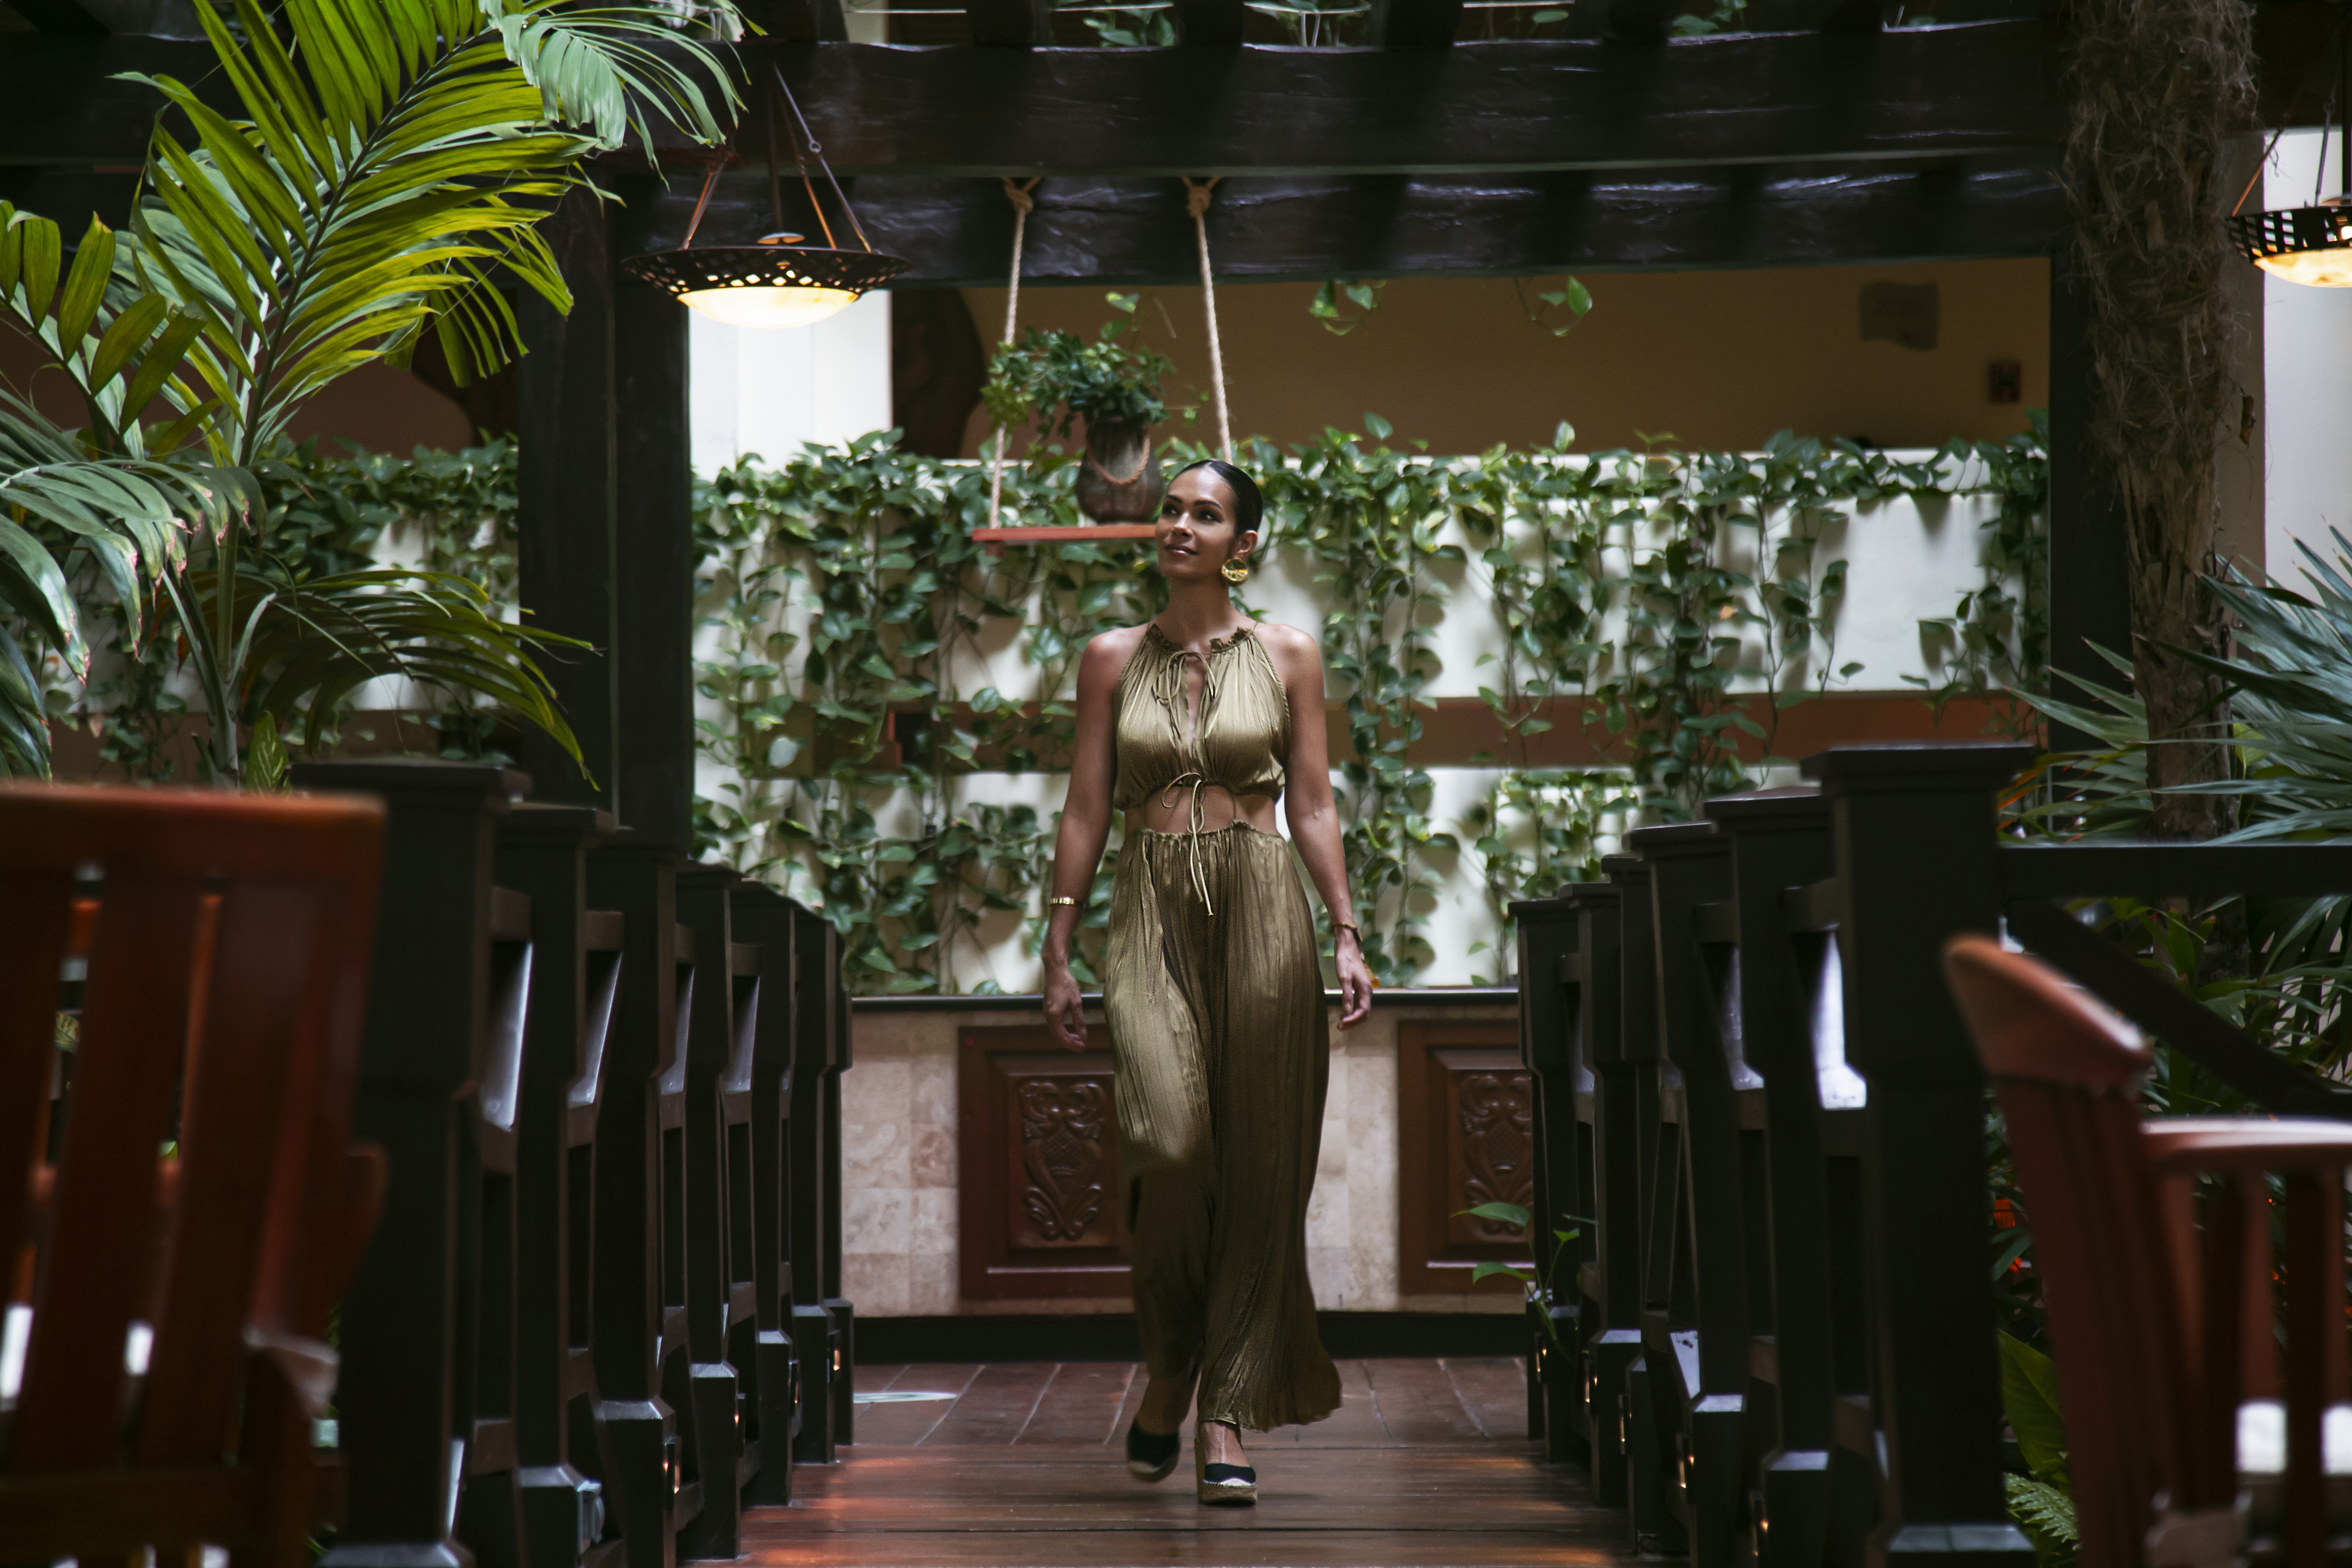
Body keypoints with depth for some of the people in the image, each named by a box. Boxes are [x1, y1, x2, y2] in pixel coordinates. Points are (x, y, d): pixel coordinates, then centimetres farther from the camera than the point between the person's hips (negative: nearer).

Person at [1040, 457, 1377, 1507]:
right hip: (1151, 915, 0)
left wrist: (1346, 934, -2)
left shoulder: (1287, 657, 8)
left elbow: (1312, 805, 7)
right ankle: (1166, 1370, 7)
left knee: (1257, 1166, -3)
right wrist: (1058, 954, 6)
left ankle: (1226, 1419, 2)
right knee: (1170, 1143, -18)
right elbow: (1086, 810, 9)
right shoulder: (1113, 659, 10)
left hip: (1261, 911, 0)